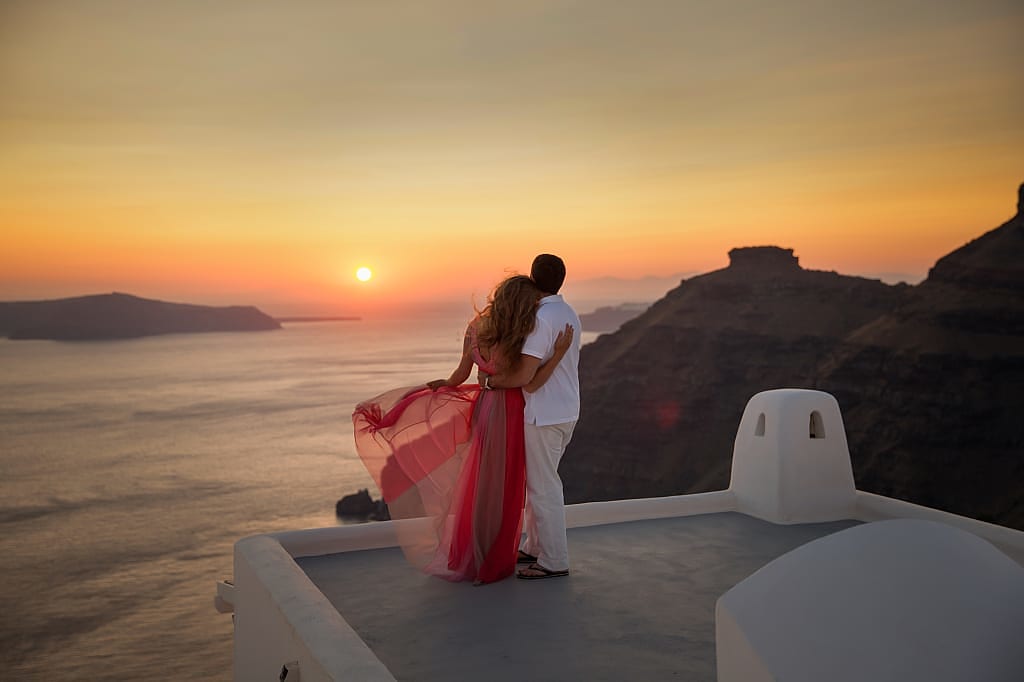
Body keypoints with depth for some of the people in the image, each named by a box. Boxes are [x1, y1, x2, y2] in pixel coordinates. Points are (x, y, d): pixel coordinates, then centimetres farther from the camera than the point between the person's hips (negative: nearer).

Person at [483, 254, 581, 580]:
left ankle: (554, 561, 8)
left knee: (543, 486, 0)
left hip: (544, 415, -9)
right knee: (537, 480, 19)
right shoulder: (570, 314, 9)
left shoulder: (541, 319, -20)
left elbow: (524, 375, -24)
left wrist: (492, 380, -7)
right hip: (566, 410, 9)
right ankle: (535, 547, 29)